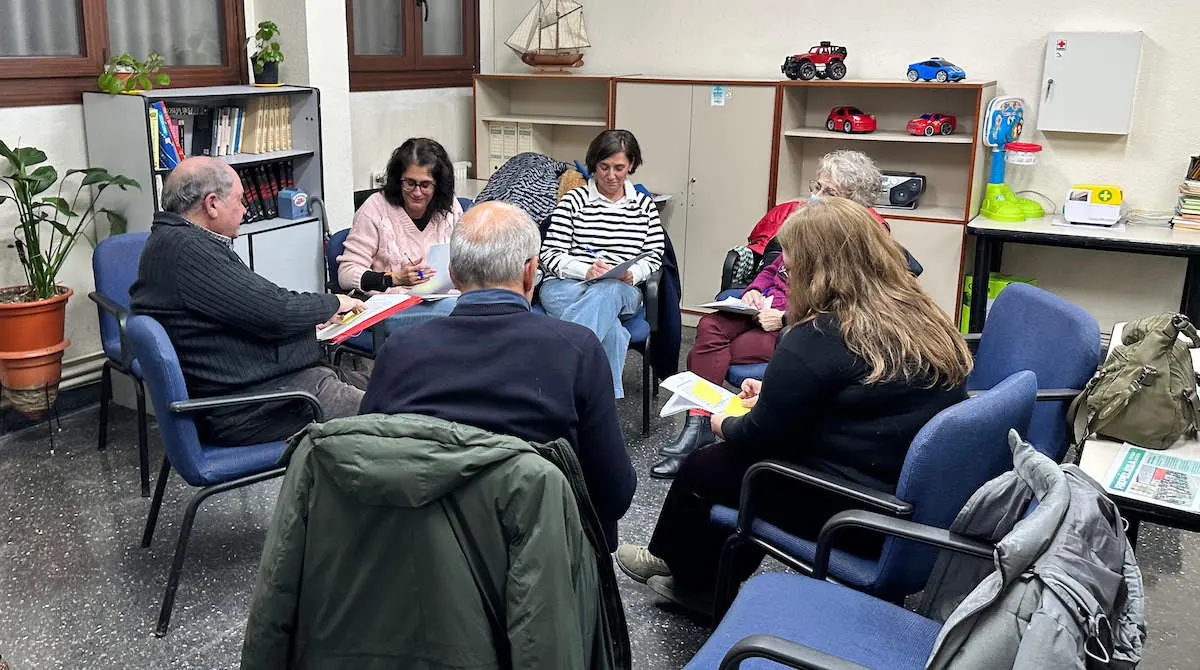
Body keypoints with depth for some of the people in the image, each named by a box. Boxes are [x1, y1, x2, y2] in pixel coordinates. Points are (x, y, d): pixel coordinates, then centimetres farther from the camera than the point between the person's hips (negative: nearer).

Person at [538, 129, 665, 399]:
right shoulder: (573, 200, 7)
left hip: (622, 292, 2)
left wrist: (632, 274, -13)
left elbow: (654, 256, 11)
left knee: (607, 292, -40)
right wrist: (586, 271, -20)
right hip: (564, 287, -1)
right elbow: (550, 255, 0)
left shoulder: (644, 205, 16)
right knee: (610, 328, -38)